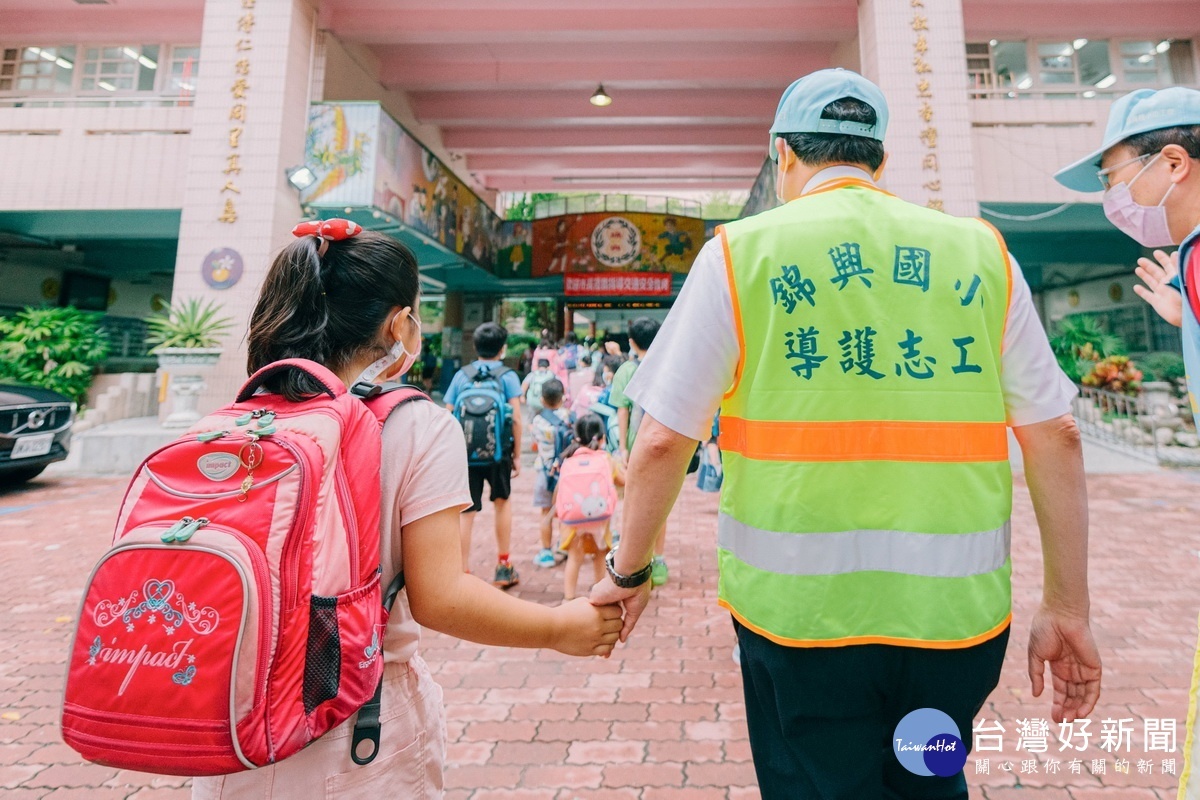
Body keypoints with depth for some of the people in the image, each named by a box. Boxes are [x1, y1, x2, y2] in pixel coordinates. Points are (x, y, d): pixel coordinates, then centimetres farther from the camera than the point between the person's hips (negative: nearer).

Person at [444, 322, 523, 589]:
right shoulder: (507, 376, -1)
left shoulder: (461, 375, 5)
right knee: (502, 502, 19)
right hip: (498, 452, -1)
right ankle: (503, 566, 26)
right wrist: (517, 455, 1)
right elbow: (516, 419, -7)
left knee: (466, 513, 6)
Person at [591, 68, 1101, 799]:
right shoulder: (982, 253, 4)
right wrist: (1069, 606, 13)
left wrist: (630, 572, 6)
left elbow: (664, 442, -8)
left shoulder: (741, 251, -5)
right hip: (956, 607, 4)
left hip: (800, 605, -3)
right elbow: (1056, 437, 4)